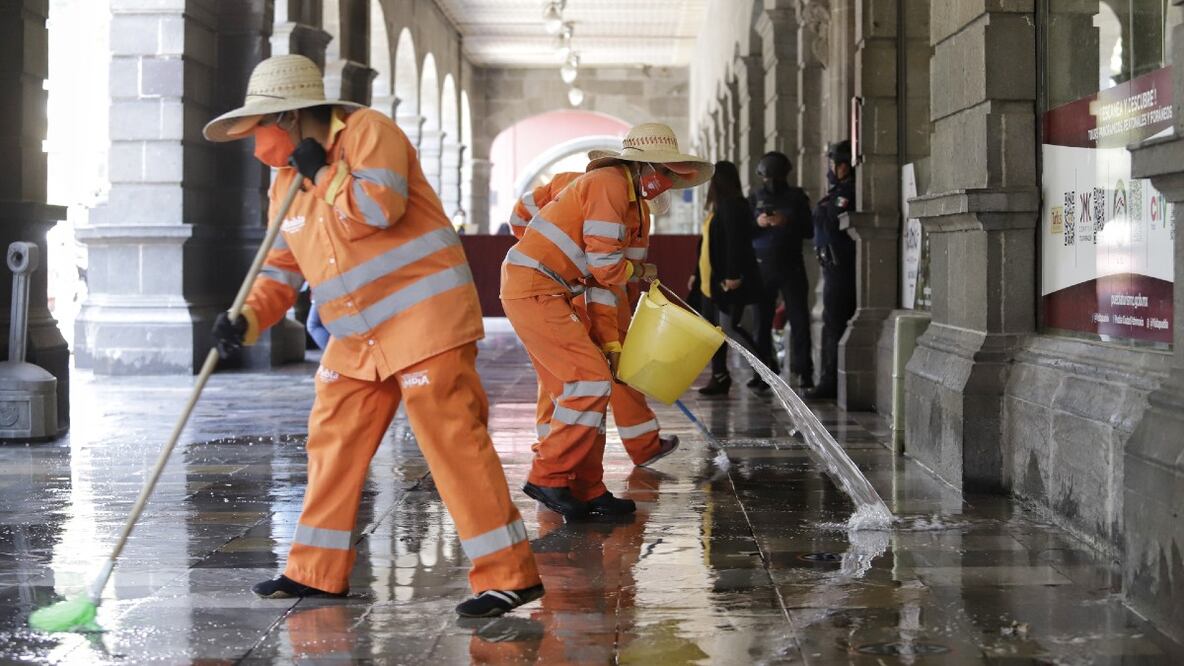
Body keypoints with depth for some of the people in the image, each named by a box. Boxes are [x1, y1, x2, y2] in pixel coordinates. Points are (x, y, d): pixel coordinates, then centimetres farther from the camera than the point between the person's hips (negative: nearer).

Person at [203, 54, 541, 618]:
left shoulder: (368, 131, -8)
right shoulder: (289, 181, 15)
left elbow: (380, 207, -24)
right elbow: (283, 266, 16)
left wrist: (325, 174, -10)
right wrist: (248, 320, 0)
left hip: (424, 315, -9)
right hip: (358, 339, 9)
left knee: (451, 438, -12)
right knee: (332, 439, 10)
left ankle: (509, 575, -9)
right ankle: (318, 571, 22)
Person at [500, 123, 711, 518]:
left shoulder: (630, 201, 20)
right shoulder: (610, 183, -12)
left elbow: (602, 279, 18)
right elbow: (604, 265, -17)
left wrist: (610, 342, 12)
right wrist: (640, 271, 3)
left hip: (546, 293, 10)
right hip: (533, 288, -10)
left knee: (586, 384, 11)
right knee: (592, 381, -13)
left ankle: (585, 489, 15)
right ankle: (548, 478, -8)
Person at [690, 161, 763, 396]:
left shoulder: (733, 207, -13)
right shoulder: (718, 207, 17)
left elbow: (736, 243, -22)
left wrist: (733, 275, -27)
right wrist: (697, 273, 22)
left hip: (728, 282, -10)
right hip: (711, 281, 10)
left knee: (728, 327, -12)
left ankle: (768, 369, -2)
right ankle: (719, 377, 14)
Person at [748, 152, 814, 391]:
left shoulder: (797, 197, 7)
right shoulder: (755, 197, 10)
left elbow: (809, 230, 4)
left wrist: (788, 222, -13)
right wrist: (757, 223, -12)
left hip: (791, 265, -1)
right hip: (762, 266, 1)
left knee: (799, 319, -6)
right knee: (762, 319, 1)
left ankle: (803, 371, -5)